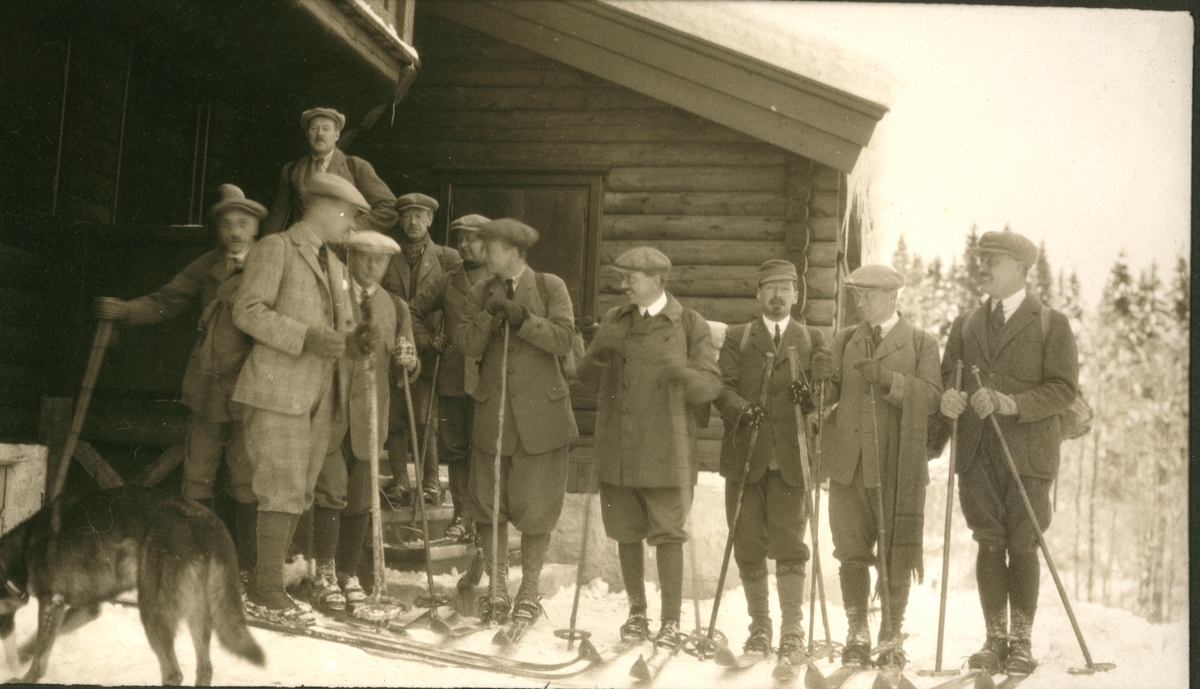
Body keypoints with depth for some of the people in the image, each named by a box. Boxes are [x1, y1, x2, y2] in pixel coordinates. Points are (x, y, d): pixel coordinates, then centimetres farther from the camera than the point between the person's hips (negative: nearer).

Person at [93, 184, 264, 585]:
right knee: (196, 481, 9)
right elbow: (166, 302, 13)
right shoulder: (208, 267, 13)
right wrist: (125, 311, 0)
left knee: (248, 485, -1)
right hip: (206, 393, 5)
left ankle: (246, 569, 10)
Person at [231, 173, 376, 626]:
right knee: (284, 490, -9)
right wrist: (307, 338, -22)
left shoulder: (334, 265, 22)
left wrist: (355, 340, -1)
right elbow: (248, 311, -13)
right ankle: (267, 593, -2)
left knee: (298, 494, 8)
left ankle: (265, 587, 16)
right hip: (278, 389, -8)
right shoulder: (275, 248, -3)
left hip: (318, 394, 8)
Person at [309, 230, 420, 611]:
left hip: (369, 412, 3)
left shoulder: (395, 308, 13)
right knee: (332, 491, -8)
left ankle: (348, 572, 20)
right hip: (330, 408, -3)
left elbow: (406, 370, 13)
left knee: (360, 500, 6)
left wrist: (408, 361, -10)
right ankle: (325, 575, 3)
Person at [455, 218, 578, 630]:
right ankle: (498, 590, 21)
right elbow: (466, 345, -2)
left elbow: (563, 339, -11)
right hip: (492, 411, 3)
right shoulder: (481, 293, 9)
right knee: (488, 503, 6)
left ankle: (529, 592, 18)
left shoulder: (549, 287, 0)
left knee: (536, 507, 3)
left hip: (540, 413, -3)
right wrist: (489, 313, -17)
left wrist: (520, 316, -18)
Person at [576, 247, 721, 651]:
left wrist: (681, 371, -24)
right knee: (626, 534, 10)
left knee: (668, 535, -2)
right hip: (618, 448, 4)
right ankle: (637, 613, 25)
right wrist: (599, 351, -9)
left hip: (666, 450, -4)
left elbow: (710, 386, -3)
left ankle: (671, 621, 8)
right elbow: (588, 379, 12)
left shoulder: (690, 325, 1)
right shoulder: (614, 321, 12)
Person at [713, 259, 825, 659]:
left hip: (791, 460, -1)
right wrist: (742, 409, -17)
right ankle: (759, 628, 17)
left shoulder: (813, 340, 14)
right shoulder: (737, 338, 13)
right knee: (748, 548, 5)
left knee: (789, 545, -3)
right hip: (745, 459, 1)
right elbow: (721, 386, 2)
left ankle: (792, 630, 6)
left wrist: (811, 394, -16)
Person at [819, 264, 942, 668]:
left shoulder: (921, 343, 4)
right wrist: (823, 380, -13)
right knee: (852, 553, 5)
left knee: (897, 556, 2)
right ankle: (857, 636, 15)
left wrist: (888, 379, -21)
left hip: (899, 467, -3)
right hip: (850, 463, 3)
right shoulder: (844, 340, 14)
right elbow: (829, 399, 8)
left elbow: (932, 397, -9)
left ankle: (891, 637, 14)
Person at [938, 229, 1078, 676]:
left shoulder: (1052, 324, 2)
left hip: (1028, 453, -3)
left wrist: (1012, 403, -18)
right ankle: (995, 638, 13)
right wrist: (948, 398, -10)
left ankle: (1022, 642, 10)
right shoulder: (966, 324, 16)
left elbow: (1065, 388, -5)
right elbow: (946, 376, 14)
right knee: (989, 545, 4)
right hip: (977, 454, 3)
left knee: (1022, 546, -1)